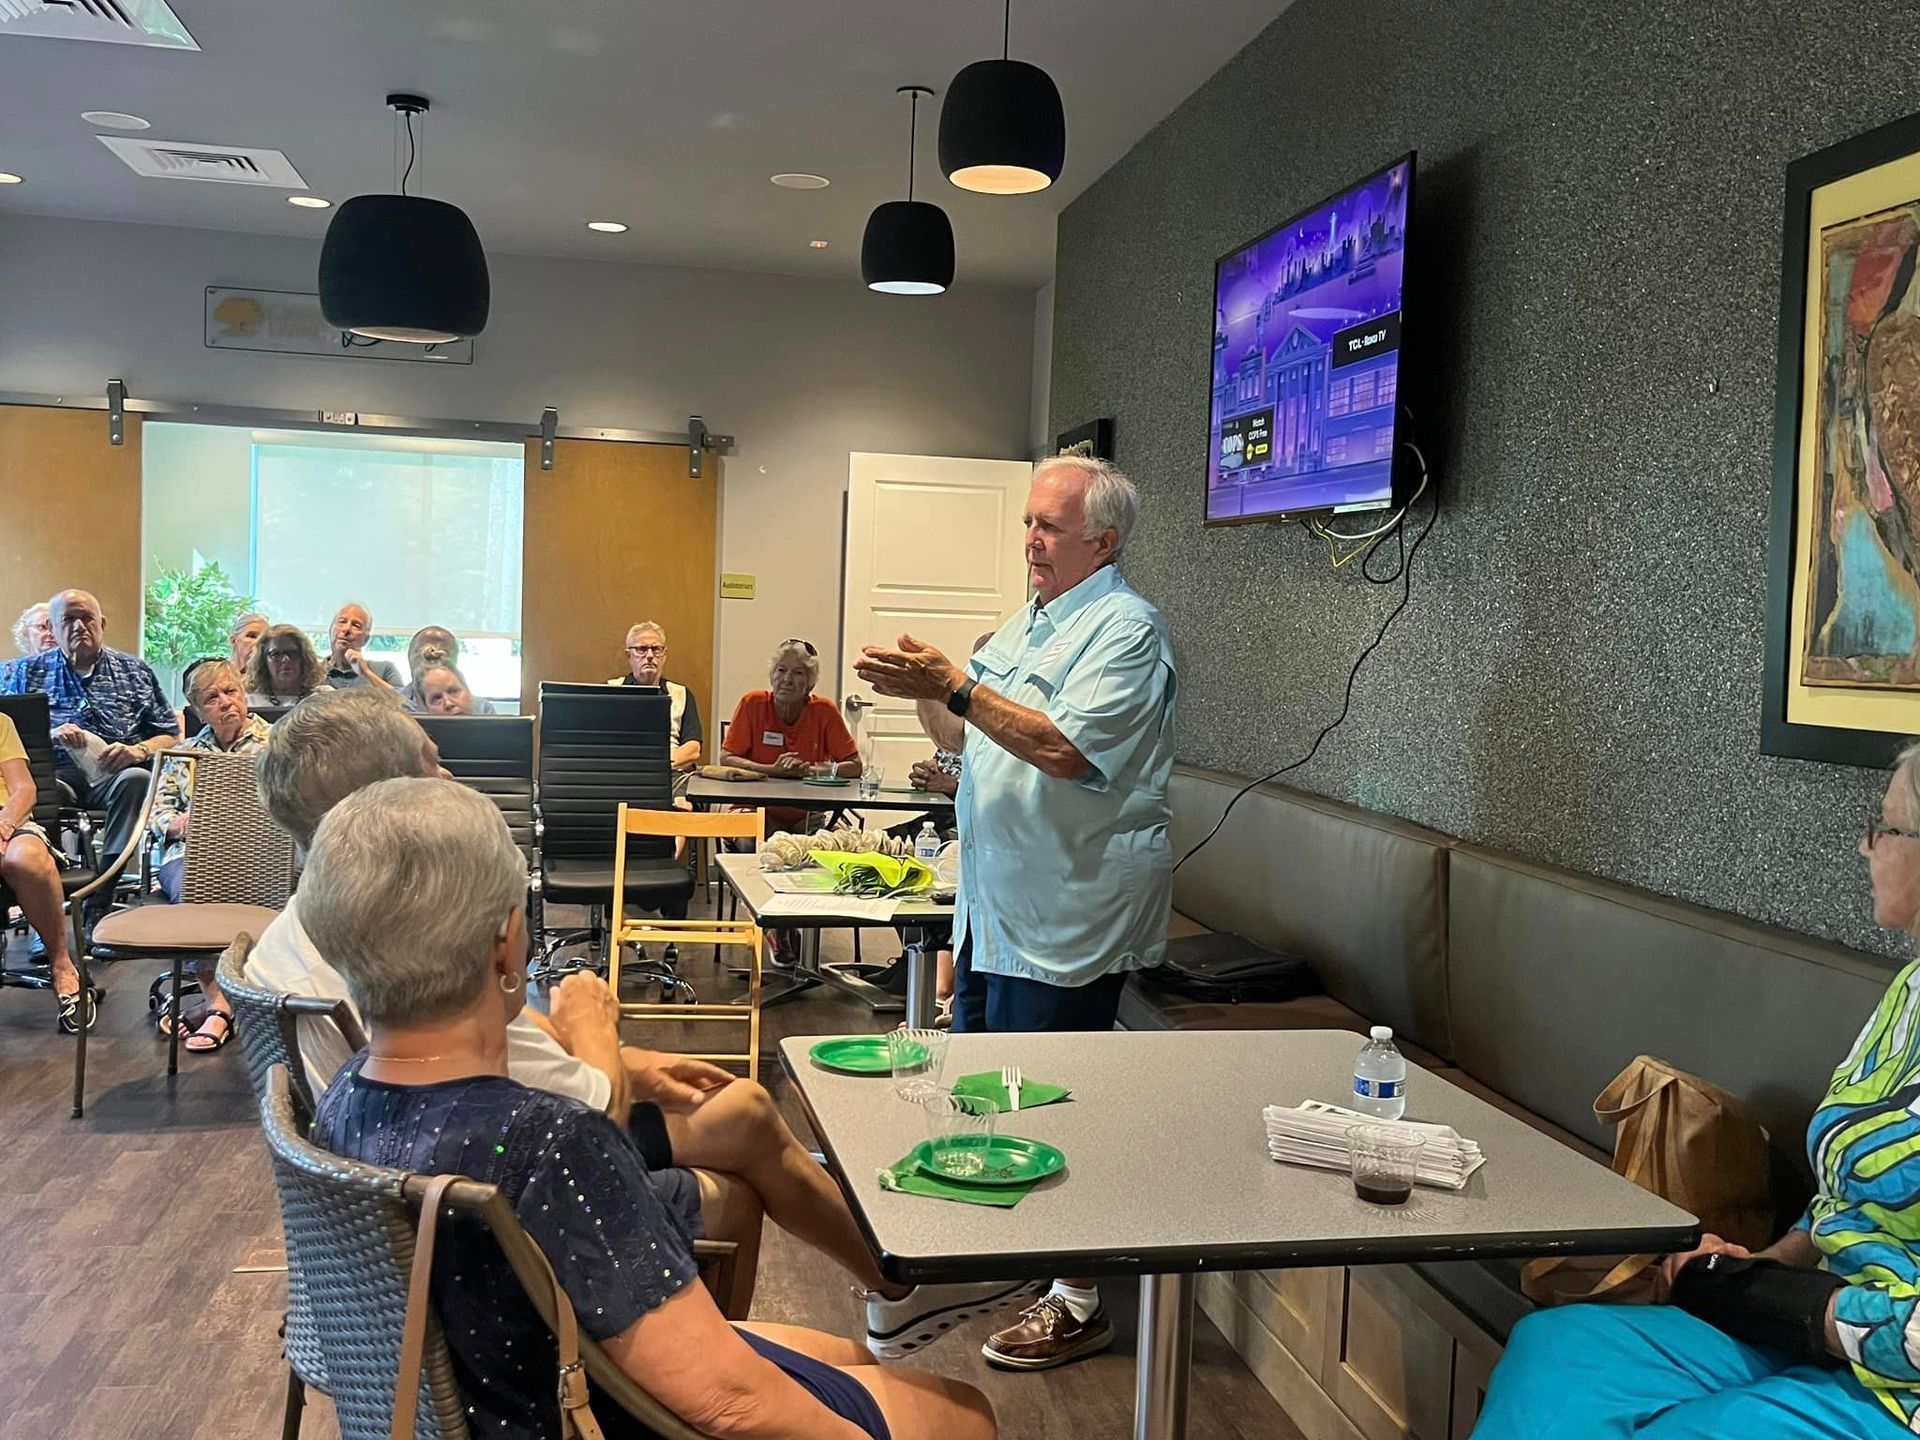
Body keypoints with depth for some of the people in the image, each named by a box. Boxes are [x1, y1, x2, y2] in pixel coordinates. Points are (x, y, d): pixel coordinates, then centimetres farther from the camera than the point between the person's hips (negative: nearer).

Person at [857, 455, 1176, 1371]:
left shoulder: (1125, 628, -12)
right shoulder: (1025, 624, 16)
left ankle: (1079, 1303, 9)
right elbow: (966, 740, 21)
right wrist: (925, 691, 2)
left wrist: (952, 685, -25)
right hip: (995, 906, 9)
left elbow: (1065, 748, -25)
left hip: (1066, 915, -9)